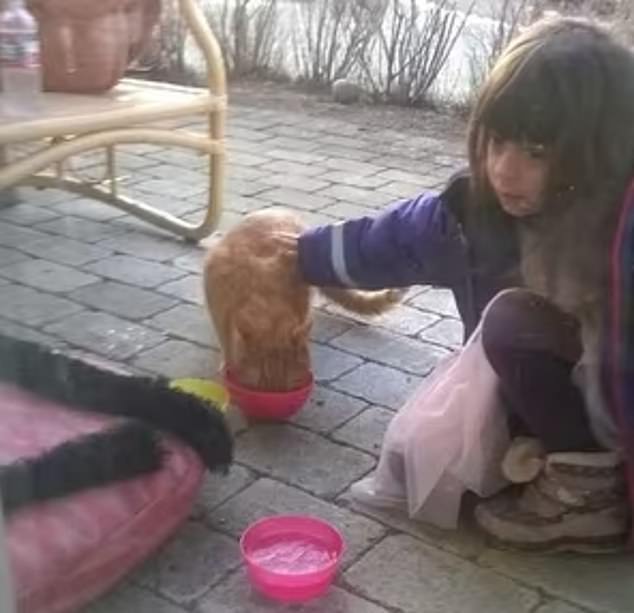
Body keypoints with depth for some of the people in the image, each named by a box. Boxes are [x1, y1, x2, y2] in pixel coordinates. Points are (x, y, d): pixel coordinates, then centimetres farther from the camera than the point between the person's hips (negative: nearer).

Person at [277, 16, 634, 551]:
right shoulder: (480, 204, -12)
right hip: (570, 386, 7)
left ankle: (589, 492, -13)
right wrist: (304, 253, 18)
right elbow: (384, 240, 6)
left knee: (513, 320, -27)